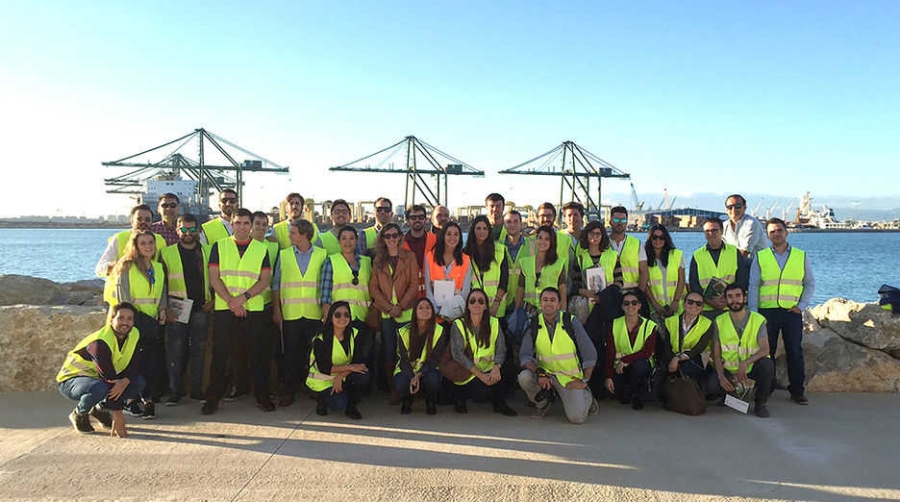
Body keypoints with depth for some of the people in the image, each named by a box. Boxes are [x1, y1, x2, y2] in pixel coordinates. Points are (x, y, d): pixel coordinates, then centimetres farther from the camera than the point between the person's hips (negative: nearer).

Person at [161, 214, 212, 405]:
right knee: (175, 350, -2)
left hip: (201, 308, 2)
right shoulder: (167, 253, 4)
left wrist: (212, 299, 3)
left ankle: (197, 390, 14)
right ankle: (175, 391, 9)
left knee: (198, 349, 5)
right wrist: (165, 308, -4)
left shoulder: (207, 252, 9)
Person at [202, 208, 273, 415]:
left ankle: (262, 396, 12)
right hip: (223, 308, 0)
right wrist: (231, 301, -11)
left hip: (254, 308, 1)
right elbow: (214, 278, 1)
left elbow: (265, 280, 2)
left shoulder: (261, 249, 10)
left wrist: (244, 297, -12)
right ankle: (213, 397, 11)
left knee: (259, 353, 1)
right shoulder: (219, 246, 8)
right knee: (220, 353, 1)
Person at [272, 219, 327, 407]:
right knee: (291, 353, 2)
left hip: (315, 313, -1)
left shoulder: (322, 255, 5)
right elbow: (276, 284, 10)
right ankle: (289, 392, 11)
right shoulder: (284, 255, 8)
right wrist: (276, 310, 4)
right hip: (290, 313, 1)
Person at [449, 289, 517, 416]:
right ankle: (461, 395, 5)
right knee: (482, 392, -29)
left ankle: (499, 403, 0)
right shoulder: (458, 325, -5)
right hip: (466, 374, -3)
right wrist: (480, 375, -20)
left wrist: (496, 366, -24)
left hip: (489, 370, 3)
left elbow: (501, 350, -2)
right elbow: (457, 354, -13)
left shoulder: (494, 323, 4)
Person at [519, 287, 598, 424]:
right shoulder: (533, 325, -4)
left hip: (570, 377, -2)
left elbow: (590, 353, -4)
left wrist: (584, 381, -7)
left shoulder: (571, 322, -8)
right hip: (545, 373, 2)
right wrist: (539, 372, -25)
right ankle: (542, 403, 4)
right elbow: (525, 355, -8)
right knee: (524, 378, -28)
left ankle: (586, 396, 19)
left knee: (577, 417, -18)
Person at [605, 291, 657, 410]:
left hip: (641, 364, -1)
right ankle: (627, 392, 17)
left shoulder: (650, 325, -5)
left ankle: (637, 395, -8)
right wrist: (609, 377, -13)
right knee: (622, 398, -23)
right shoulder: (615, 325, -1)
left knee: (639, 364, -37)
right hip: (620, 366, 1)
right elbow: (610, 352, -5)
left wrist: (625, 360, -25)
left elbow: (648, 352, -15)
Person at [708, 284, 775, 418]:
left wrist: (746, 362, -34)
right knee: (712, 386, -29)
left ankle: (761, 403, -7)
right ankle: (732, 391, 10)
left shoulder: (758, 320, -4)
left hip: (752, 367, 0)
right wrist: (721, 376, -19)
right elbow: (716, 354, -2)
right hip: (729, 370, 0)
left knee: (767, 364, -34)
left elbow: (765, 349, -16)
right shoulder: (720, 321, 0)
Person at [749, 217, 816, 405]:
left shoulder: (801, 256, 9)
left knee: (795, 351, 2)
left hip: (792, 312, 0)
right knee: (766, 351, 3)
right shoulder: (760, 257, 8)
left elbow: (810, 284, 13)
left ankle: (797, 391, 10)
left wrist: (802, 305, 0)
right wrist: (753, 312, -2)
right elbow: (753, 286, 5)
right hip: (767, 311, 0)